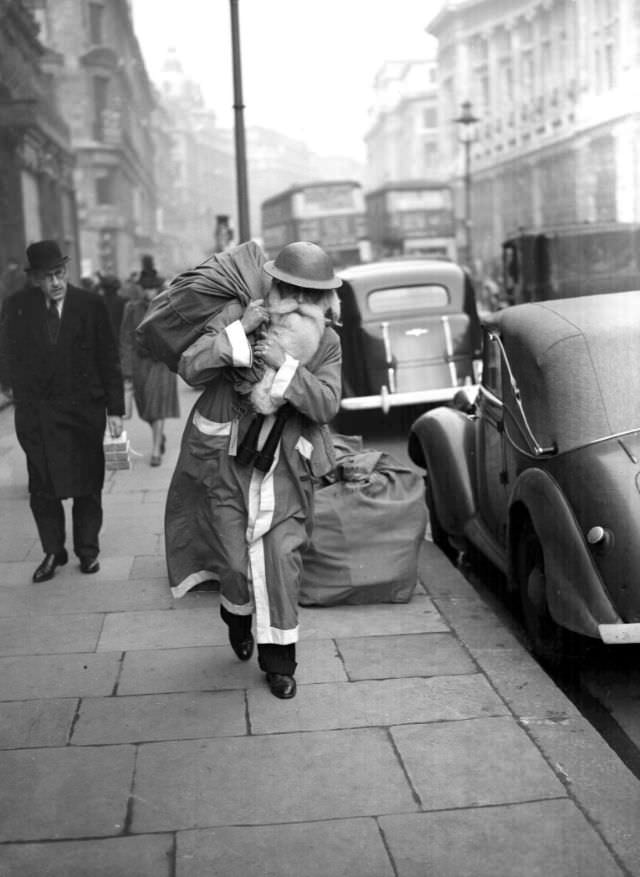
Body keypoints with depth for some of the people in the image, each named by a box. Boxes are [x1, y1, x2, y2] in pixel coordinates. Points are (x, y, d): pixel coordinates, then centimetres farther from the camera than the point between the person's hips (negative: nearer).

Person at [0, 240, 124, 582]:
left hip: (84, 409, 0)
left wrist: (115, 409, -1)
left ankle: (88, 550, 20)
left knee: (88, 485, 6)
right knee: (43, 488, 4)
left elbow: (109, 359, 1)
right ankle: (52, 552, 17)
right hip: (35, 413, 1)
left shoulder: (90, 305, 0)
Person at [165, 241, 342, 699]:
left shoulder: (326, 343, -2)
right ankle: (238, 616, 38)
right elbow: (190, 369, -17)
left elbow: (326, 403, -15)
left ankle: (279, 661, 15)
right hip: (227, 460, -1)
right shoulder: (235, 317, -7)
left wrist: (285, 364, -28)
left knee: (281, 562, -1)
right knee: (237, 561, 2)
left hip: (286, 468, 1)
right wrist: (239, 331, -27)